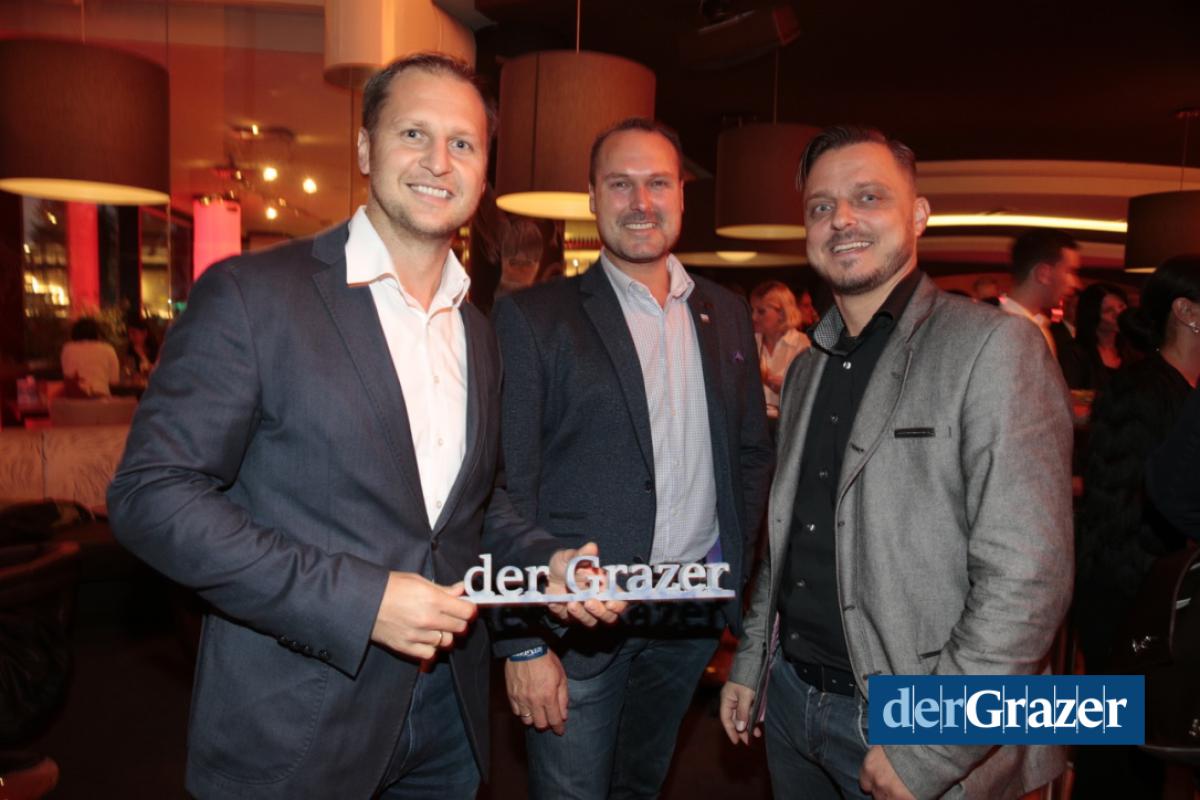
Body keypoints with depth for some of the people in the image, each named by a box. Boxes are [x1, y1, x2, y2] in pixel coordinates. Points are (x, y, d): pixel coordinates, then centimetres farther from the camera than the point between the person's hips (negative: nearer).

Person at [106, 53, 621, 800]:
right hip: (291, 729, -5)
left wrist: (549, 562, -2)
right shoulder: (251, 294, -12)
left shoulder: (478, 334, 7)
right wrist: (359, 600, -21)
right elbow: (151, 496, -15)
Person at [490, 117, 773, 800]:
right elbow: (510, 489, -11)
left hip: (696, 609, 5)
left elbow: (752, 450, 13)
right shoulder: (534, 318, -9)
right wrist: (524, 642, -13)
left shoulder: (725, 313, 7)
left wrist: (738, 565, 5)